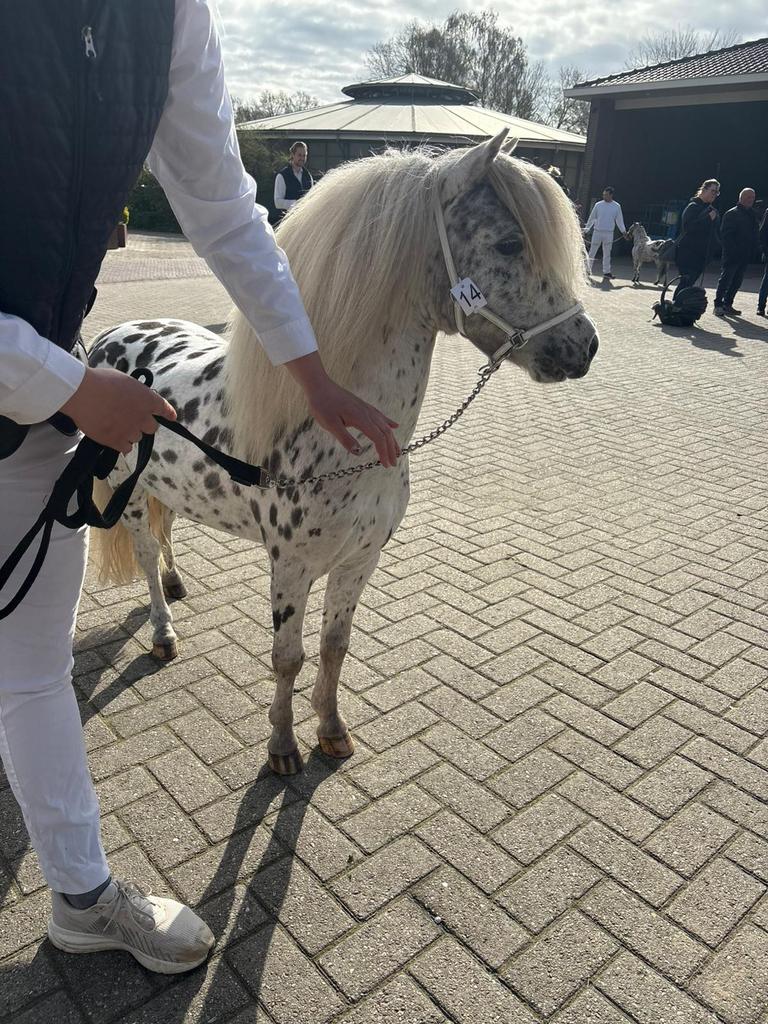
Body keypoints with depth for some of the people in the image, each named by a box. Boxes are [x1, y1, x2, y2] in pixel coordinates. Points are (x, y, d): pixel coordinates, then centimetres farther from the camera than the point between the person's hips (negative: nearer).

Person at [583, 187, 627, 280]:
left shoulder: (616, 206, 3)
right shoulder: (598, 205, 1)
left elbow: (619, 220, 8)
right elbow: (592, 218, 6)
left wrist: (623, 230, 2)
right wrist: (586, 229, 4)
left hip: (609, 233, 1)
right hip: (597, 232, -1)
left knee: (607, 254, 6)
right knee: (592, 252, 1)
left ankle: (606, 272, 10)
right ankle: (588, 270, 8)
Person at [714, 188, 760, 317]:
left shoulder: (753, 215, 15)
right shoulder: (731, 214, -5)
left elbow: (754, 235, 18)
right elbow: (725, 234, -11)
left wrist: (753, 252, 8)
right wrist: (732, 249, -17)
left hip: (745, 256, 7)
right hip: (732, 255, -7)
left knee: (736, 282, 7)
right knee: (725, 280, -6)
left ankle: (727, 305, 12)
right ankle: (718, 305, -3)